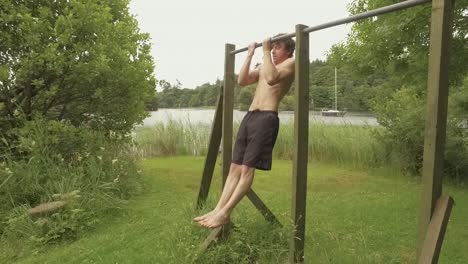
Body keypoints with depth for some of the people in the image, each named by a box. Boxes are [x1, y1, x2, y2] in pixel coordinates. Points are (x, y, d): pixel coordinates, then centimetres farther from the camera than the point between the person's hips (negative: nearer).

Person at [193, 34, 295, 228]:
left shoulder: (291, 62, 3)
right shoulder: (265, 66, 27)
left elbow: (271, 78, -17)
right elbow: (242, 81, 18)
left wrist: (265, 52, -8)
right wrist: (250, 55, 19)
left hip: (266, 119, -8)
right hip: (249, 117, 8)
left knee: (247, 169, -8)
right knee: (235, 168, 4)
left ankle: (225, 213, -4)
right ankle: (218, 209, 6)